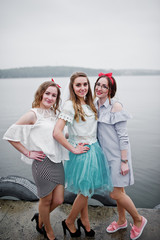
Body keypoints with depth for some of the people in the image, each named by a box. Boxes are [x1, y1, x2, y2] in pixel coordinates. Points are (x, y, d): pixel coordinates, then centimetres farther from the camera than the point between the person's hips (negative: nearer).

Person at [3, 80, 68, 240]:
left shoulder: (55, 114, 11)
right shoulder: (33, 114, -9)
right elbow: (10, 135, -10)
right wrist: (28, 153, -9)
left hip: (57, 162, 6)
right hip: (42, 162, -6)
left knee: (58, 200, 11)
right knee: (46, 200, 11)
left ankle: (40, 219, 43)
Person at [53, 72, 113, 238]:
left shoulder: (89, 104, 8)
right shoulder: (70, 105, -17)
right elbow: (57, 132, -26)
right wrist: (74, 149, -18)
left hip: (94, 150, 7)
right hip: (82, 153, -7)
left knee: (85, 191, 19)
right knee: (85, 191, 6)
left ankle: (84, 221, 38)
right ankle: (69, 222, 29)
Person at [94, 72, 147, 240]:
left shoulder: (115, 106, -17)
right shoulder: (95, 105, 5)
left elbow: (123, 136, -17)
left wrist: (124, 161, -17)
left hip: (117, 154, -6)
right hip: (106, 154, 6)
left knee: (115, 193, -1)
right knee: (118, 190, 20)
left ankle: (138, 220, 26)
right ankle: (121, 221, 41)